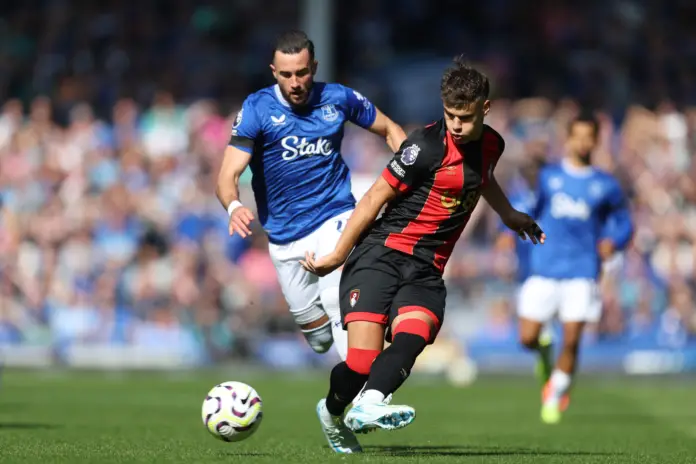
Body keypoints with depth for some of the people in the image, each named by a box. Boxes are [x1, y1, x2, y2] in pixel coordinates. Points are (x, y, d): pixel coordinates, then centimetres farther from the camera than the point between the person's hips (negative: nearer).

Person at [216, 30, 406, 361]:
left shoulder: (338, 98, -4)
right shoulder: (257, 108, -10)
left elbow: (389, 130, 12)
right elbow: (229, 174, -18)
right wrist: (234, 206, -40)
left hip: (334, 219, -1)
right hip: (284, 237, 1)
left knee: (338, 305, -26)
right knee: (318, 337, 9)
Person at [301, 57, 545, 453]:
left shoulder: (491, 145, 10)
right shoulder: (428, 145, -11)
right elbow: (377, 197, -5)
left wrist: (509, 215, 50)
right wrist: (338, 254, -4)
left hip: (425, 271, 5)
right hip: (381, 254, -5)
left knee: (412, 338, -28)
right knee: (362, 360, -16)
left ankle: (367, 407, -46)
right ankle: (331, 412, 14)